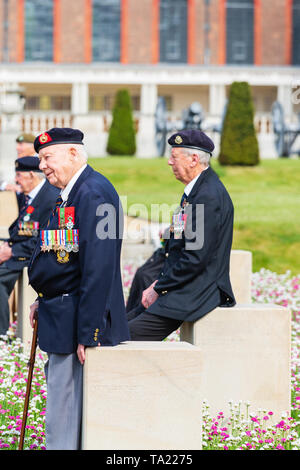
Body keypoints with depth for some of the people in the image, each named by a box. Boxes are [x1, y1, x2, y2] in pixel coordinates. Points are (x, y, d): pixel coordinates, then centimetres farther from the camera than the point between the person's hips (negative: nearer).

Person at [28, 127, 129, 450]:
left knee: (64, 417, -5)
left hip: (76, 323, -10)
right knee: (62, 407, 17)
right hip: (61, 319, 10)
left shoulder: (94, 194, -18)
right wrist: (44, 302, 14)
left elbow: (98, 269, -23)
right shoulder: (71, 194, 14)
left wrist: (87, 333, -24)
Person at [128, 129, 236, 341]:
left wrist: (159, 289, -14)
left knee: (128, 335, -17)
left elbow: (196, 258, -22)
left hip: (196, 294, -10)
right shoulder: (196, 190, 15)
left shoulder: (209, 196, -18)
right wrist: (160, 282, 8)